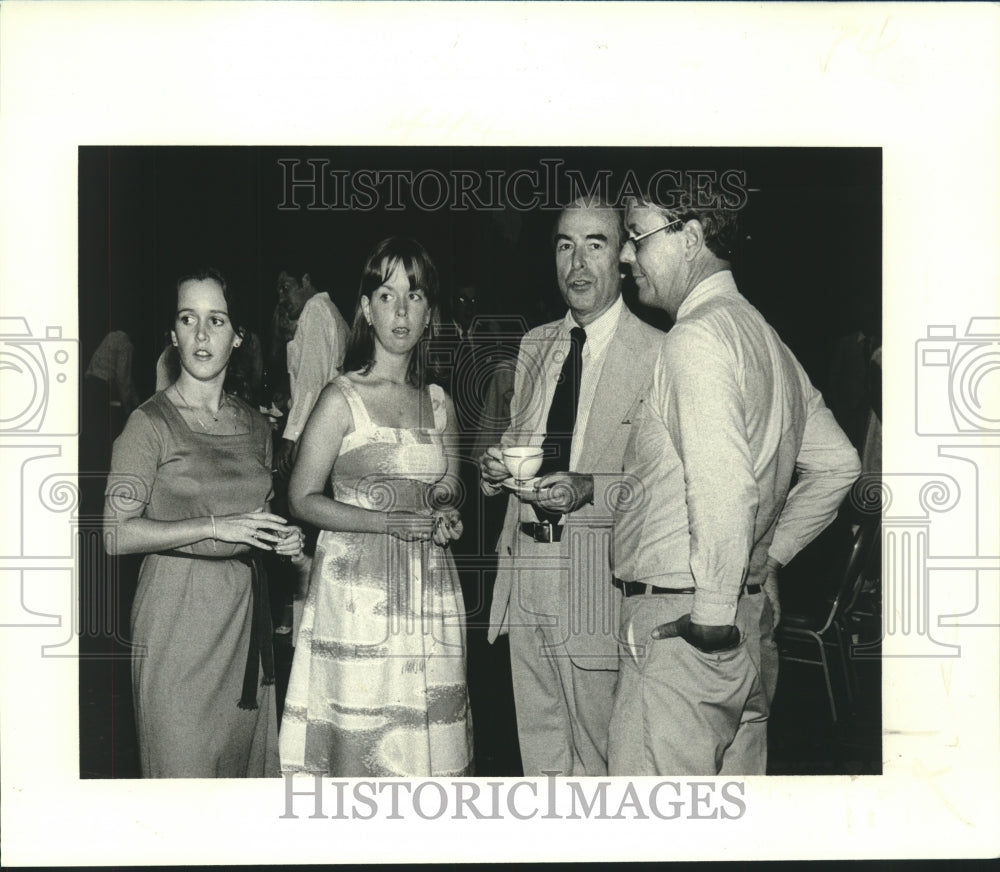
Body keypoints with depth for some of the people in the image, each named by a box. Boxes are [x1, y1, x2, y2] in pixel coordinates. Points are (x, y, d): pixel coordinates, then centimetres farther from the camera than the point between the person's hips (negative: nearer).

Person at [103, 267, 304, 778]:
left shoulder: (255, 426, 12)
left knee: (245, 764, 10)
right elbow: (117, 534, -13)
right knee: (183, 771, -1)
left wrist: (283, 541, 3)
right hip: (177, 616, -5)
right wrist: (217, 528, -18)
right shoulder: (150, 423, -7)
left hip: (245, 615, 6)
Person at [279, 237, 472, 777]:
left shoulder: (439, 404, 12)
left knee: (426, 750, 3)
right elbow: (302, 499, -5)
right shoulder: (342, 399, -3)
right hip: (357, 595, -4)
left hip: (430, 597, 4)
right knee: (355, 748, -4)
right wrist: (389, 522, -14)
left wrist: (447, 520, 0)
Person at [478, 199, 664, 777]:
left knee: (597, 757, 4)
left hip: (597, 577, -6)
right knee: (538, 748, 15)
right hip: (523, 571, 6)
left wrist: (590, 490, -24)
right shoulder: (535, 344, 13)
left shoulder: (659, 354, -8)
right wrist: (498, 465, 0)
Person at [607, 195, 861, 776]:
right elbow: (838, 462, 20)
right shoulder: (767, 339, 14)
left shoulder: (694, 339, -15)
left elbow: (724, 490, -26)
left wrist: (711, 618, -20)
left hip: (681, 624, -10)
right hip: (753, 610, 10)